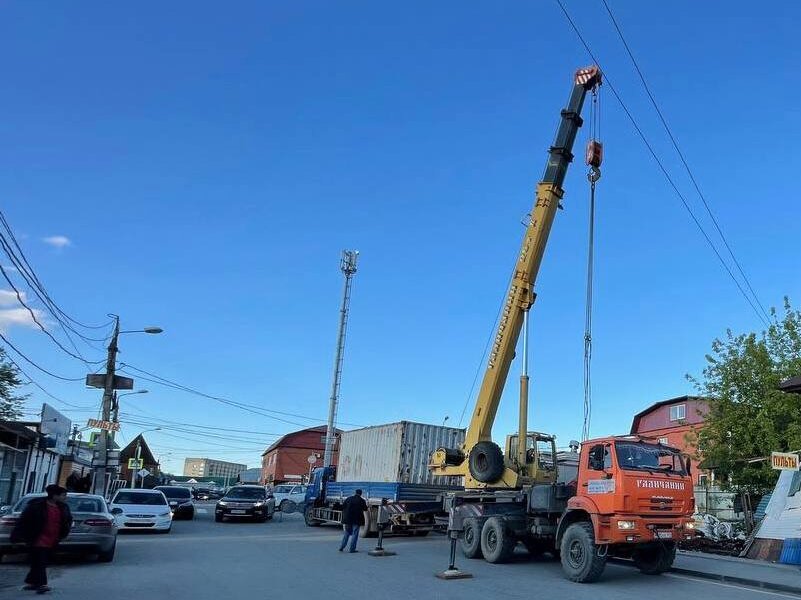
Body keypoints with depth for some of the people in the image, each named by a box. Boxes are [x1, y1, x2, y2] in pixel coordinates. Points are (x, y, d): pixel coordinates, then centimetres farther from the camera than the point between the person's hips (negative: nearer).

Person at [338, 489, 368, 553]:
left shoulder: (348, 498, 4)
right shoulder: (362, 500, -5)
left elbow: (343, 507, 3)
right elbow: (365, 509, 3)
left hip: (348, 519, 3)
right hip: (357, 519, -3)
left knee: (346, 533, 15)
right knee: (354, 534, 4)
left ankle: (341, 547, 12)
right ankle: (352, 549, 2)